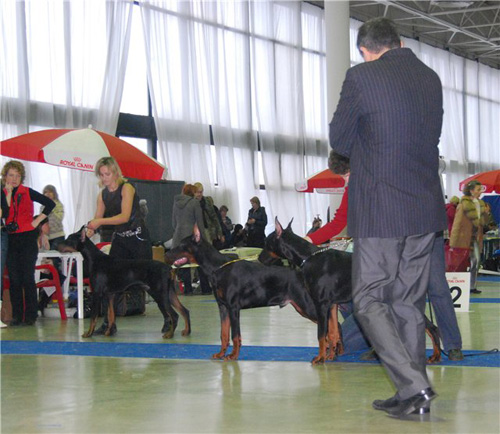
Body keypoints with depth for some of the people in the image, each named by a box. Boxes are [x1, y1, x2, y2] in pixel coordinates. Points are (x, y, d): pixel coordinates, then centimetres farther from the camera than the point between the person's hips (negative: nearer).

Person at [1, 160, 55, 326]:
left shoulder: (27, 192, 3)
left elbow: (50, 204, 5)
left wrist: (37, 221, -1)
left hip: (27, 239, -2)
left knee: (28, 278, -4)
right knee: (14, 278, 3)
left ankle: (31, 315, 1)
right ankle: (17, 315, 7)